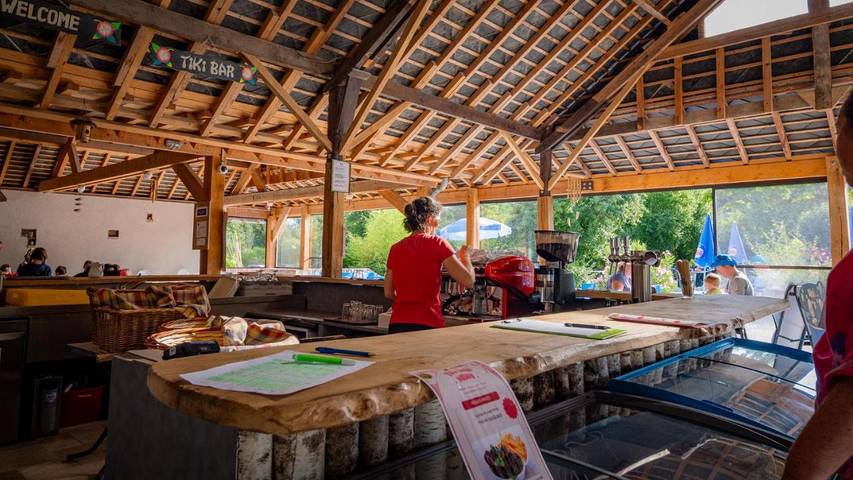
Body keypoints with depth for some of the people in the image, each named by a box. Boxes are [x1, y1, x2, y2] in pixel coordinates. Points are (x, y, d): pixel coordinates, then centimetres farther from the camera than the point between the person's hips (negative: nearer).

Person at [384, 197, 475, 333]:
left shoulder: (395, 248, 9)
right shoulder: (437, 243, -4)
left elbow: (388, 293, 13)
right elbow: (468, 280, -5)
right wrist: (465, 256, 13)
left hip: (397, 324, 4)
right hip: (427, 324, -4)